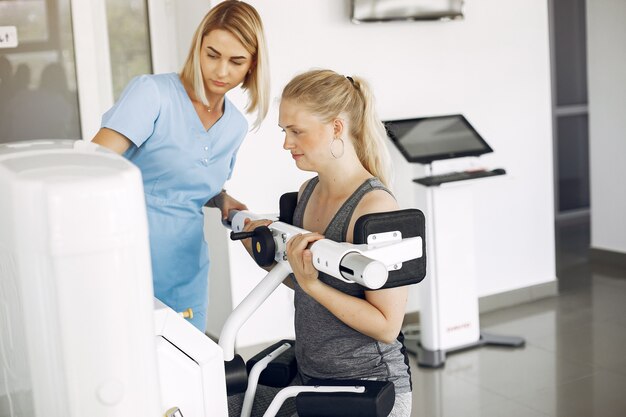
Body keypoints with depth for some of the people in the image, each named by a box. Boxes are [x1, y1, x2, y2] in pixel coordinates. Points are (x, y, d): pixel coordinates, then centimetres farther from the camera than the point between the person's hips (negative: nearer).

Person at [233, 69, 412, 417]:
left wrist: (312, 283, -27)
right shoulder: (308, 192, 4)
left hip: (368, 387, -7)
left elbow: (387, 326, -20)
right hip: (308, 374, 8)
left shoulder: (374, 206, -21)